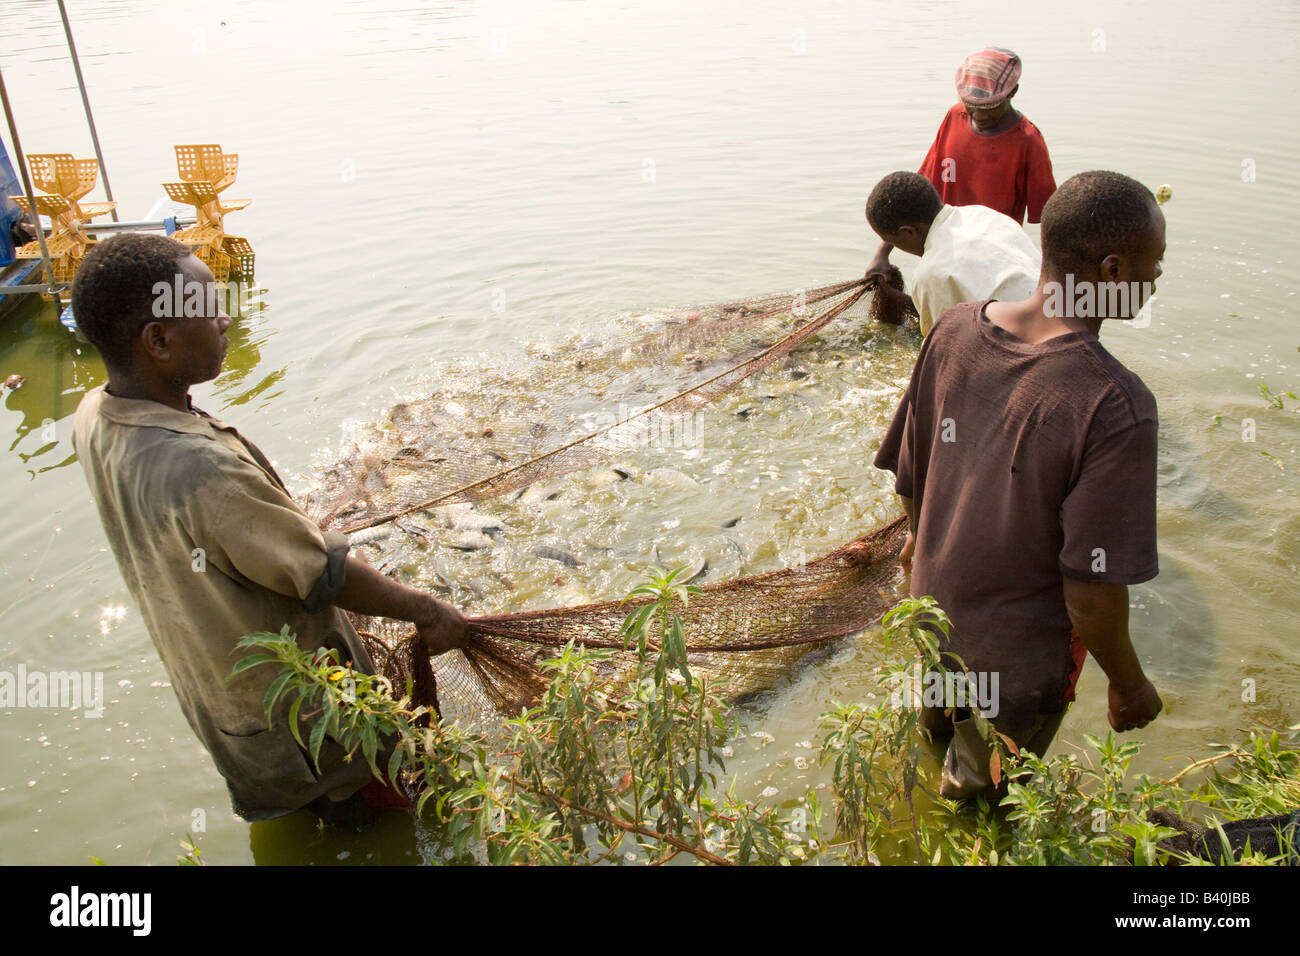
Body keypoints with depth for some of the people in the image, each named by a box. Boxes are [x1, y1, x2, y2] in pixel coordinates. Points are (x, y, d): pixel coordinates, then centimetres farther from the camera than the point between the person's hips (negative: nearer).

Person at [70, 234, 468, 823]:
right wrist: (425, 611, -16)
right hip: (286, 693, -8)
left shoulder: (93, 418, -14)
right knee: (358, 797, 22)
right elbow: (327, 576, -32)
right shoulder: (201, 470, -43)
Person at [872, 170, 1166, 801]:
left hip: (933, 607, 6)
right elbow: (1090, 593, -29)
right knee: (976, 796, 26)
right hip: (1018, 657, -6)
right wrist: (1129, 685, -9)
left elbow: (908, 470, -1)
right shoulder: (1116, 408, -34)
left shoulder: (953, 331, -15)